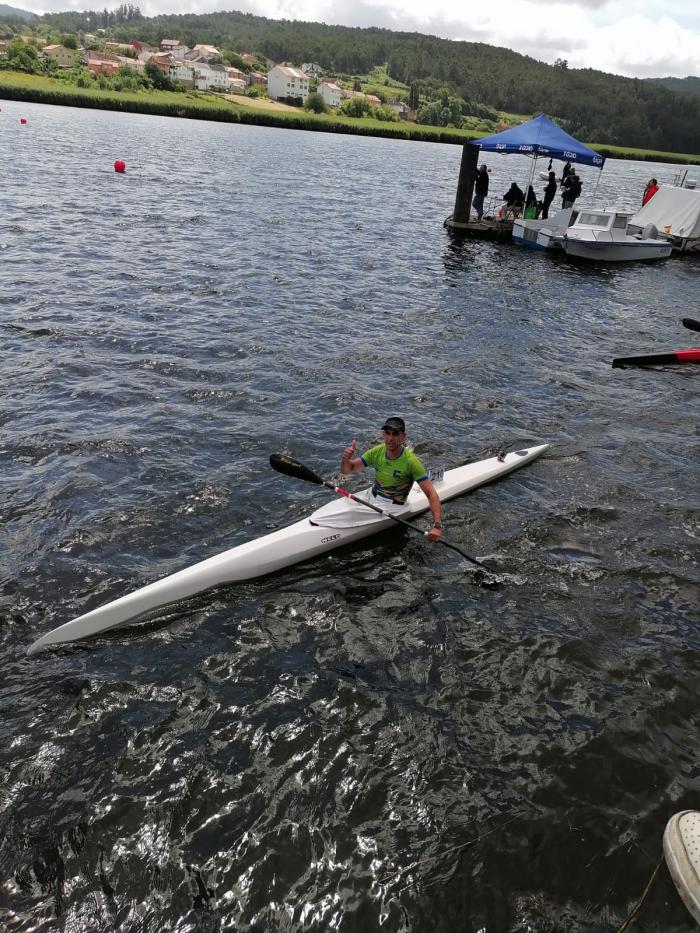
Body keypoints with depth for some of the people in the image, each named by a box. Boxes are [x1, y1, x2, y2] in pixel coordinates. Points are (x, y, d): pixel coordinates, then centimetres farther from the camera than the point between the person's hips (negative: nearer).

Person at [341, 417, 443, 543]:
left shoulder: (411, 461, -23)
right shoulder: (377, 452, -9)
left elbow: (432, 495, -25)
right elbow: (347, 470, -5)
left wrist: (437, 525, -38)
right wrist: (345, 459, -30)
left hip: (391, 506, -5)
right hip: (372, 498, 5)